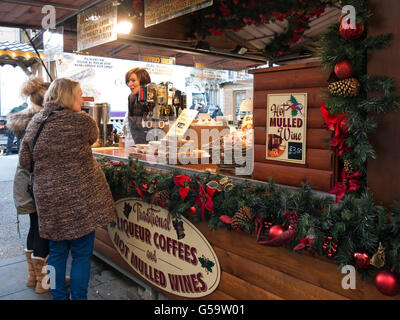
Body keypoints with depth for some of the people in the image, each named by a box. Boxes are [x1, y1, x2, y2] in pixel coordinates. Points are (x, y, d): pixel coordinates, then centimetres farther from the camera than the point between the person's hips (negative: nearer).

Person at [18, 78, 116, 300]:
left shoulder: (35, 123, 5)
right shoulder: (82, 121, -10)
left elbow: (25, 162, 9)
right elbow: (94, 137, 12)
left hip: (48, 198, 5)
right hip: (81, 198, -5)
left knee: (57, 252, 18)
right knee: (82, 253, 9)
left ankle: (59, 295, 31)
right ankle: (78, 296, 19)